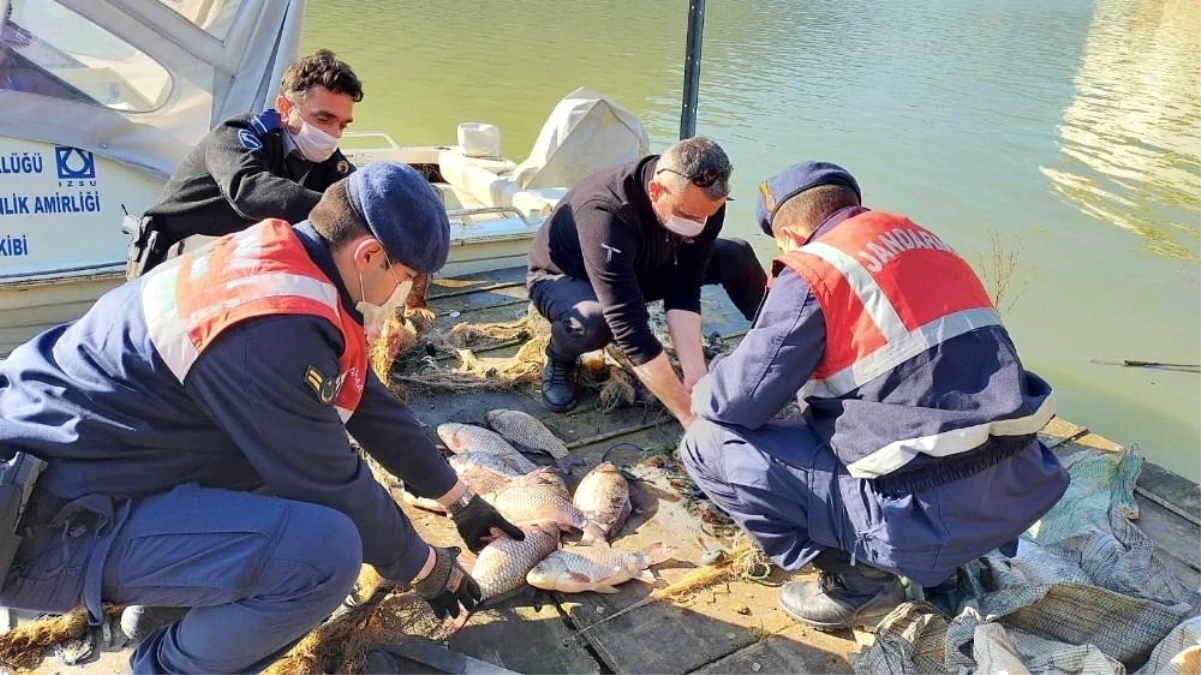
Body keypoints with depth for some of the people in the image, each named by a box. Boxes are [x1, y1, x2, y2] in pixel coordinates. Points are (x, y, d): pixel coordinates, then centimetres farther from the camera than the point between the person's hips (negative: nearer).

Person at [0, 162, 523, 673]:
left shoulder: (281, 264, 2)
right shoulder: (273, 326, -27)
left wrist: (461, 503, 17)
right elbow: (332, 484, -18)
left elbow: (372, 407, 10)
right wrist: (425, 569, -1)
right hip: (44, 522, -10)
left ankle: (162, 591, 19)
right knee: (325, 548, -26)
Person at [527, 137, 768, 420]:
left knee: (737, 257, -8)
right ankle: (560, 359, -5)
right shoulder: (606, 212, -42)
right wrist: (689, 413, -44)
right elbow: (630, 327, -45)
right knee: (594, 322, -40)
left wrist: (695, 372, -34)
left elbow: (683, 290, -22)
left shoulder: (702, 201, -24)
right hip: (562, 277, -5)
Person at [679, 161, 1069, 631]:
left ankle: (857, 580, 6)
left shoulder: (813, 270, -10)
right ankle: (945, 564, 22)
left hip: (934, 512, -8)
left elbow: (739, 400, -9)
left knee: (709, 445, 0)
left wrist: (702, 393, 13)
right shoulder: (923, 240, 14)